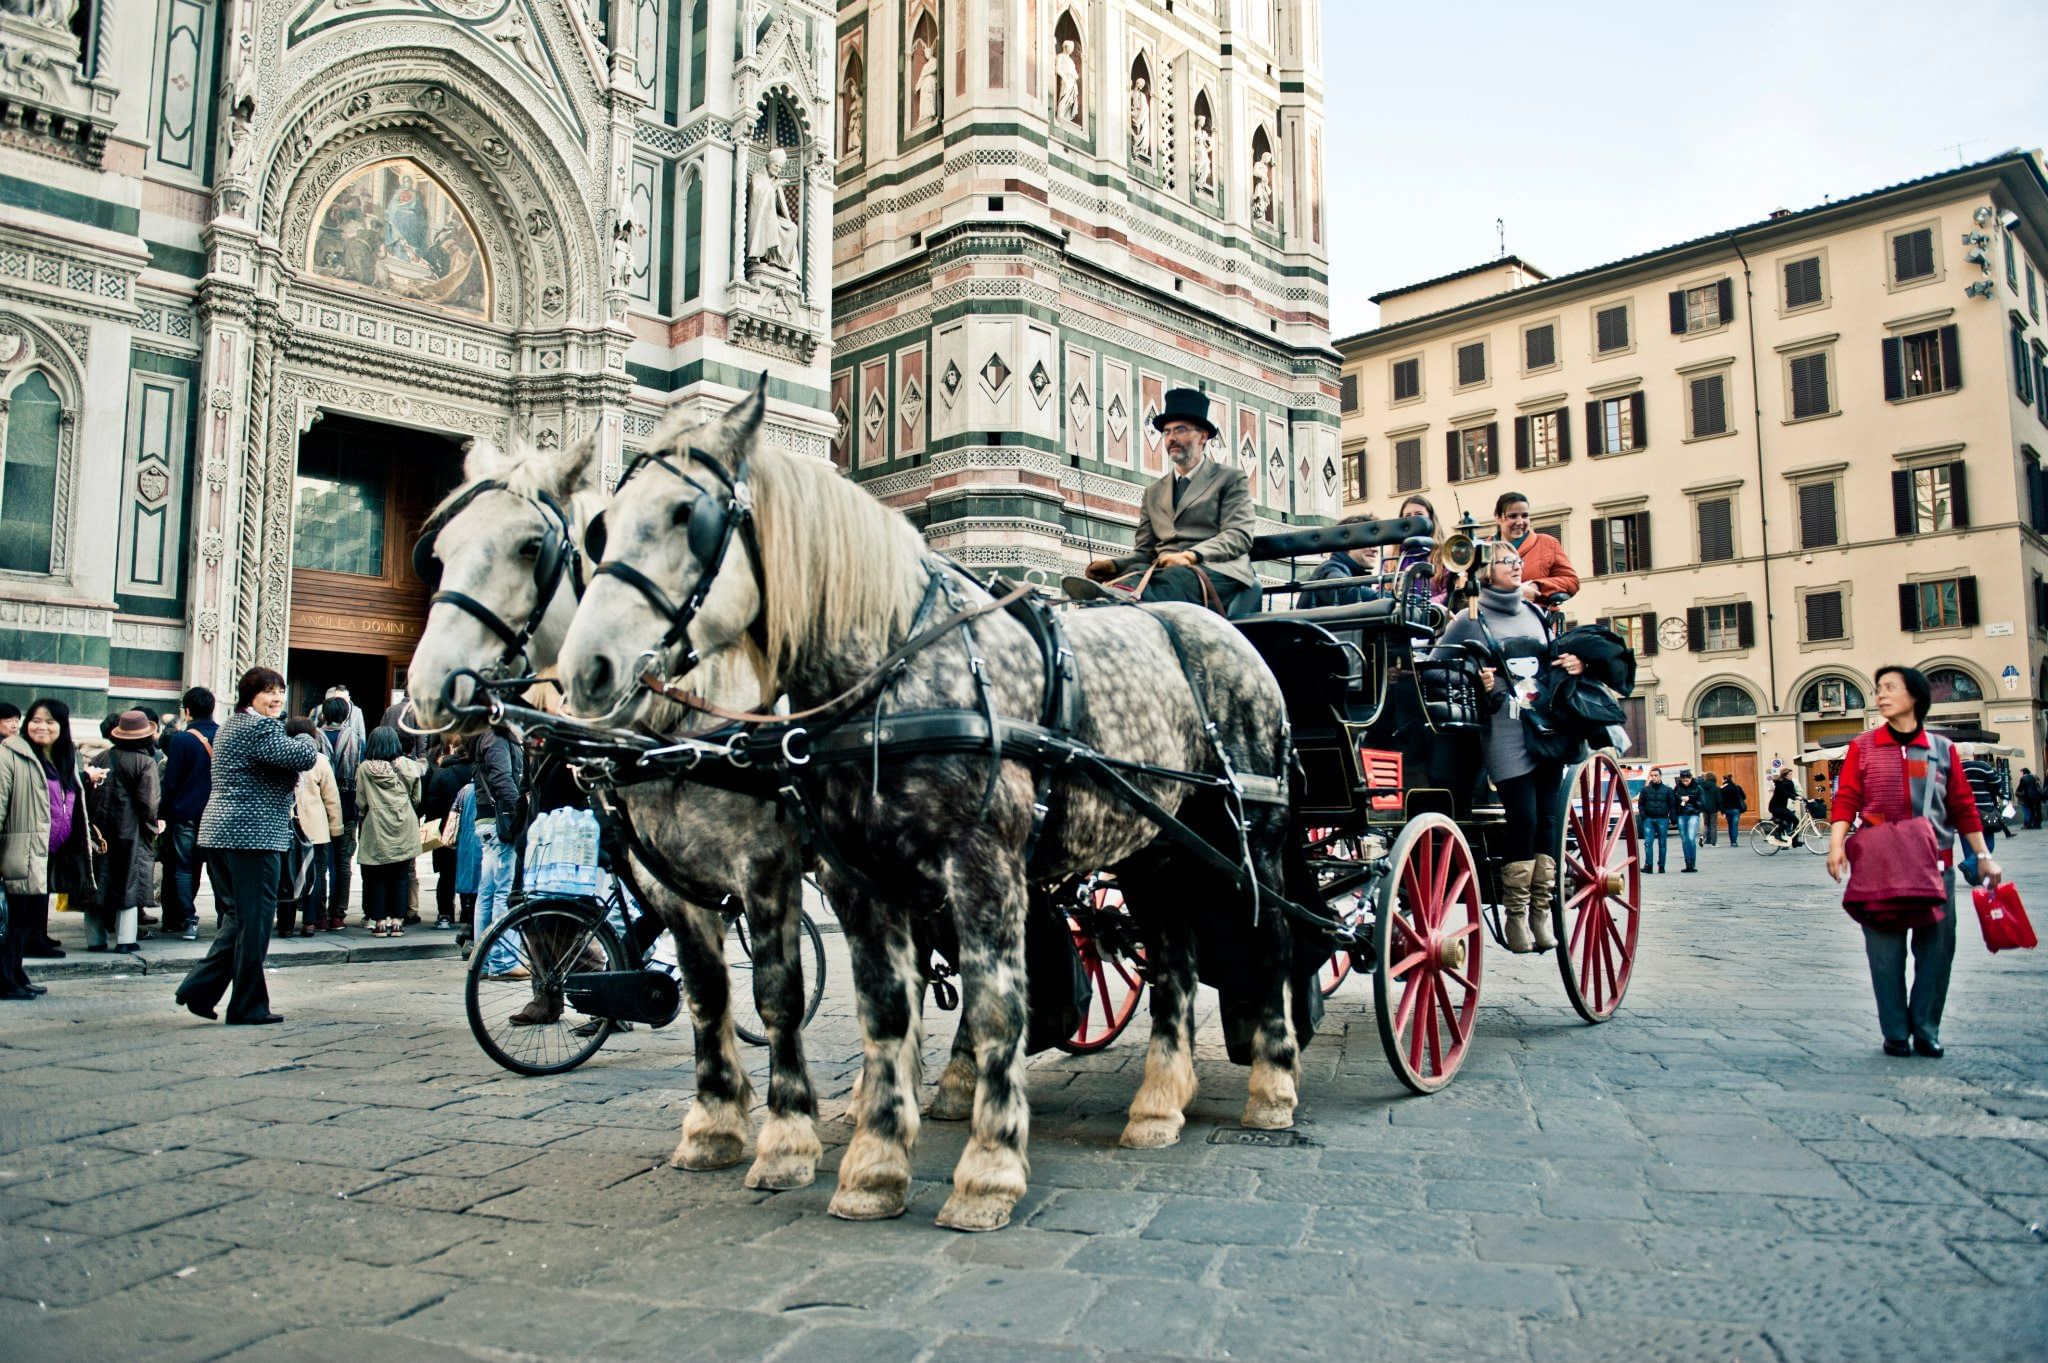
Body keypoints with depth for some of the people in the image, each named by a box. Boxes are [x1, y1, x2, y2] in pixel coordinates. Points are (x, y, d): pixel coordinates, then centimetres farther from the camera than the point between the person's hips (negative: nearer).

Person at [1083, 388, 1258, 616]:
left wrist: (1191, 555, -19)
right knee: (1135, 574, -34)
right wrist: (1113, 565, -5)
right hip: (1163, 570, 4)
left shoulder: (1231, 479, 14)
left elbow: (1238, 536, -1)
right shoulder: (1154, 492, 28)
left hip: (1214, 571, -4)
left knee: (1174, 578, -40)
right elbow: (1144, 551, 20)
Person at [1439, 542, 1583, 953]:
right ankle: (1514, 916, 0)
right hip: (1505, 730, -5)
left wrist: (1575, 664, 4)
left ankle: (1541, 914, 8)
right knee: (1523, 818, -11)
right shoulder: (1470, 619, 3)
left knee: (1547, 819, 1)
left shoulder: (1535, 615, 18)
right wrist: (1474, 682, -16)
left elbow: (1557, 659, 26)